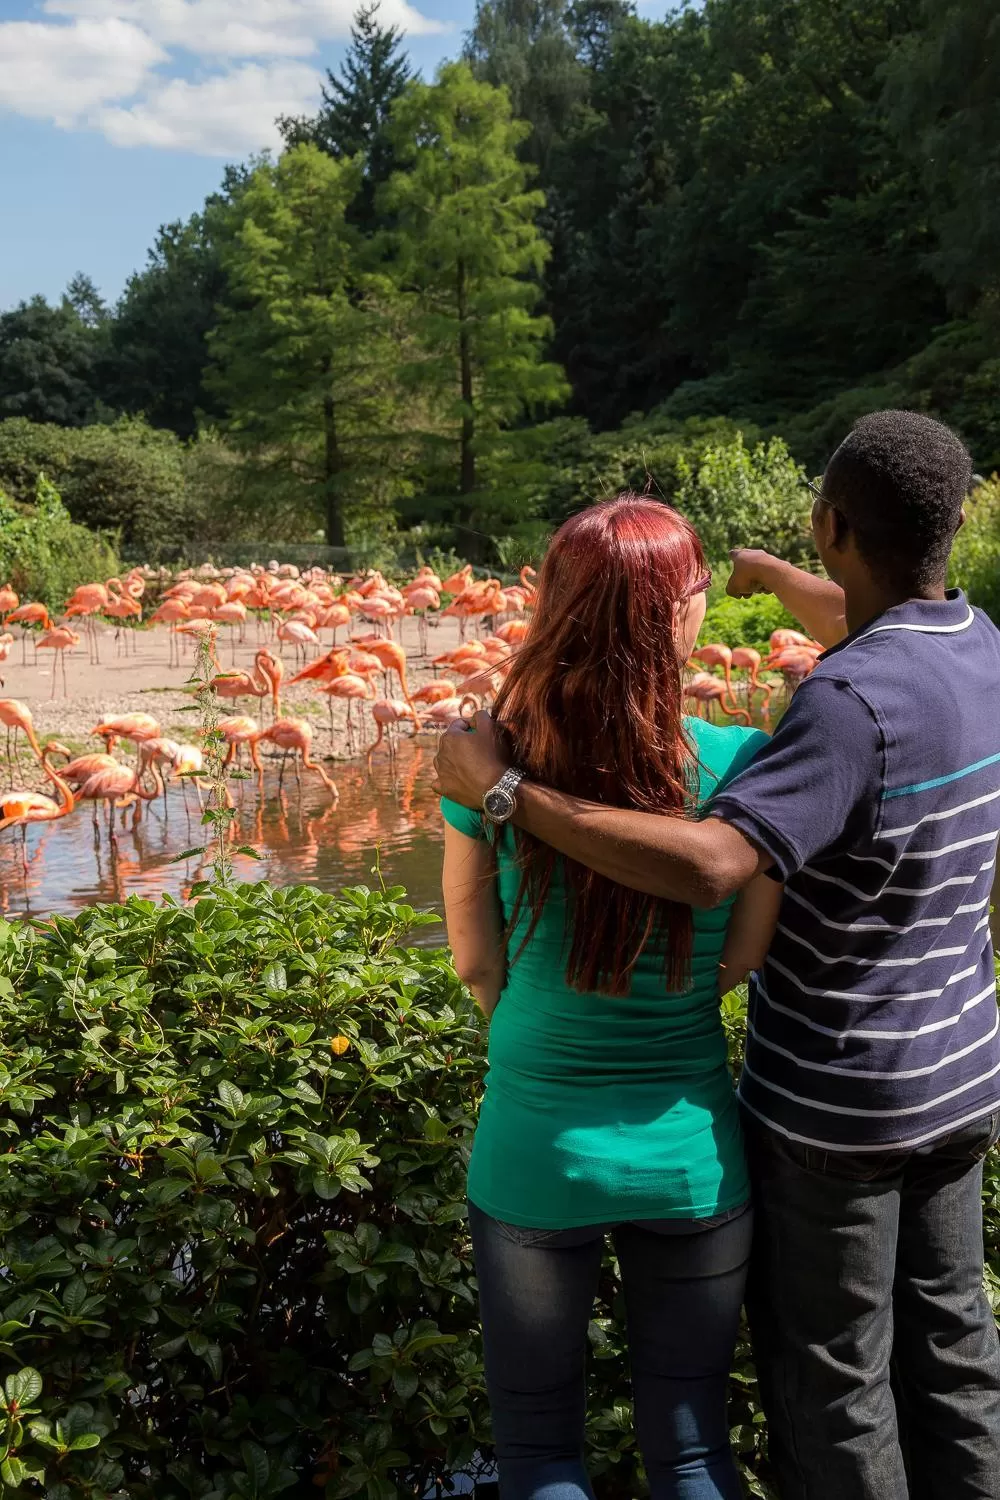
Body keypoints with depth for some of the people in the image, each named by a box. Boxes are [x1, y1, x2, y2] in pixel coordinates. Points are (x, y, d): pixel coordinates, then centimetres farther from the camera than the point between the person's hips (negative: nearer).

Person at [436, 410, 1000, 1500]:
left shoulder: (852, 705, -28)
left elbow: (706, 866, -40)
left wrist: (500, 791, -33)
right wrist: (765, 574, 35)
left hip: (833, 1099, -8)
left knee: (827, 1380, 11)